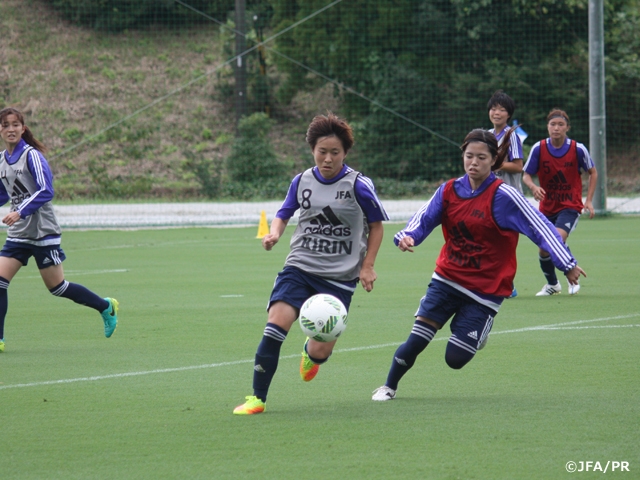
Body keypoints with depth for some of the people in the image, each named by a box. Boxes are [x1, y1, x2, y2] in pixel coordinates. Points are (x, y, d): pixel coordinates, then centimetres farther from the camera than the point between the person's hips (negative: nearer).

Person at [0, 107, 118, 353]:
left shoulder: (31, 155, -13)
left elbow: (46, 191, -22)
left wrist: (20, 212, -31)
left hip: (43, 232, -6)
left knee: (57, 287, 2)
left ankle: (106, 307, 23)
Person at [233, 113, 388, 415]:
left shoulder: (358, 186, -6)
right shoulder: (301, 182, 3)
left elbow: (376, 225, 6)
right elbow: (284, 214, 18)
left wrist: (367, 266, 0)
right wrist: (275, 233, -4)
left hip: (340, 276, -2)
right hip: (299, 266, 2)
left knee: (321, 350, -5)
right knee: (277, 322, -21)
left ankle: (311, 353, 38)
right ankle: (257, 398, -13)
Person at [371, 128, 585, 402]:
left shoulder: (503, 196, -15)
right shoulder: (449, 191, -1)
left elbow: (539, 227, -16)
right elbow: (423, 220, 0)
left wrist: (567, 264, -20)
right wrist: (407, 236, -24)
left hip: (485, 289, -3)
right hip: (447, 279, 3)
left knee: (455, 358, -3)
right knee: (417, 340, -9)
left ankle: (479, 333, 31)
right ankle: (389, 387, 15)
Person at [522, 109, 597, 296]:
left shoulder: (578, 149, -12)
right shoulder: (539, 148, -10)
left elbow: (593, 173, 3)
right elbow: (526, 175, -3)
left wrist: (589, 201, -4)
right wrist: (533, 187, -26)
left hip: (570, 205, -3)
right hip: (547, 207, 3)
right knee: (543, 249, 4)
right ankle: (552, 284, 33)